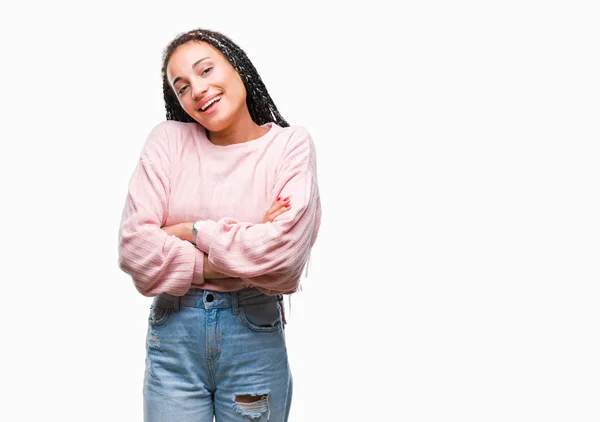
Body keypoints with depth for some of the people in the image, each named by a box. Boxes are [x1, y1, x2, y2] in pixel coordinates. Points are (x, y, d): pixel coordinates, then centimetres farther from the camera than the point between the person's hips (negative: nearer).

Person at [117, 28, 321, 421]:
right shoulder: (169, 139, 0)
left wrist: (192, 232, -9)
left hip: (255, 334, -1)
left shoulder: (291, 144, -3)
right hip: (173, 331, 1)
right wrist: (242, 261, -12)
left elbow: (284, 256, -16)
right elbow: (135, 248, -9)